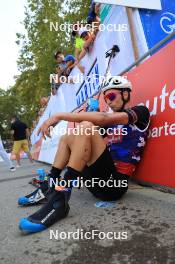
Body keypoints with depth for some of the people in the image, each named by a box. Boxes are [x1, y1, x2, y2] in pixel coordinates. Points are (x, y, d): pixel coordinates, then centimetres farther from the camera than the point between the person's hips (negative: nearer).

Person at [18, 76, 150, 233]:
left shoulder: (141, 111, 0)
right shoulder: (112, 123, 23)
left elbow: (103, 118, -19)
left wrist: (59, 116, -18)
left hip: (115, 182, -8)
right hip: (98, 181, 8)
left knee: (86, 127, -24)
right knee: (67, 138, 14)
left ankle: (59, 200, -27)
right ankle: (49, 190, 5)